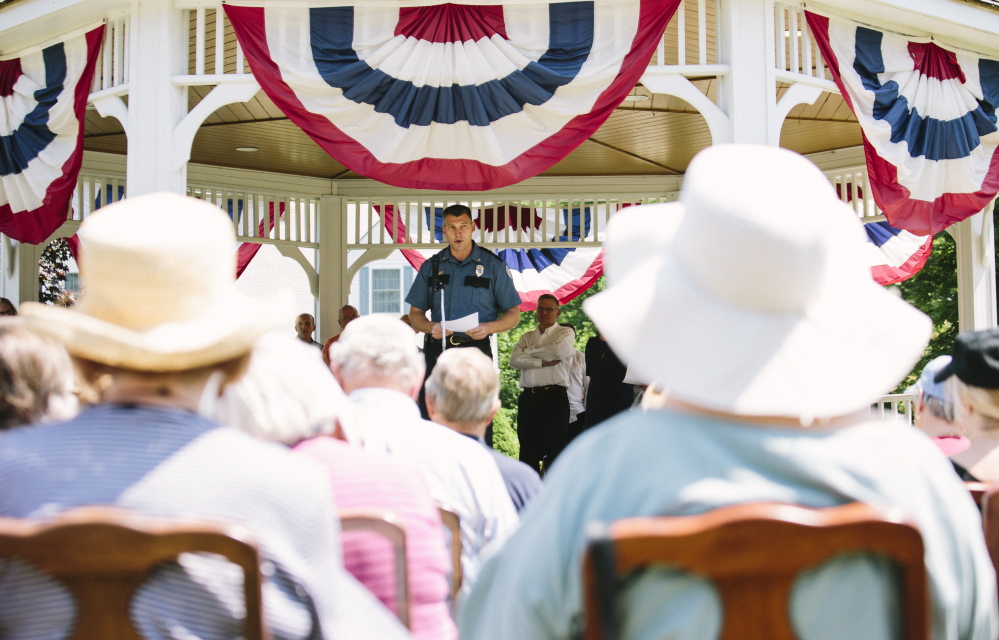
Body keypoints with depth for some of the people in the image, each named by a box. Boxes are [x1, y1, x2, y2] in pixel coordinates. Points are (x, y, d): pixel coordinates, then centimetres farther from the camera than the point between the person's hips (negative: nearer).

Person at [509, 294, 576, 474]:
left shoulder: (565, 333, 9)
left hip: (554, 397, -4)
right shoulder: (527, 336, 20)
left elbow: (560, 350, -13)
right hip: (528, 397, 4)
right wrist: (543, 362, -9)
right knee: (527, 451, 4)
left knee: (553, 451, -5)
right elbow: (515, 360, 3)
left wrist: (530, 351, 1)